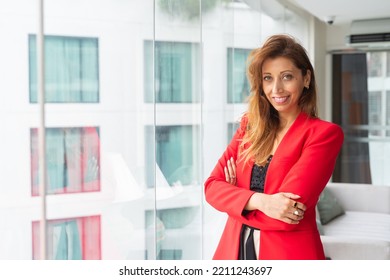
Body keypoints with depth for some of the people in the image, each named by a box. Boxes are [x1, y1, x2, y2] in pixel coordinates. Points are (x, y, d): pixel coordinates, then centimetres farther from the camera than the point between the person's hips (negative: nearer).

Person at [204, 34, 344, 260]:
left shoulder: (324, 133, -11)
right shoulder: (250, 125, 7)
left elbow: (286, 217, -19)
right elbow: (212, 185, -3)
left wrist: (237, 194, -3)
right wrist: (259, 201, -20)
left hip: (287, 255, -4)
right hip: (236, 252, 5)